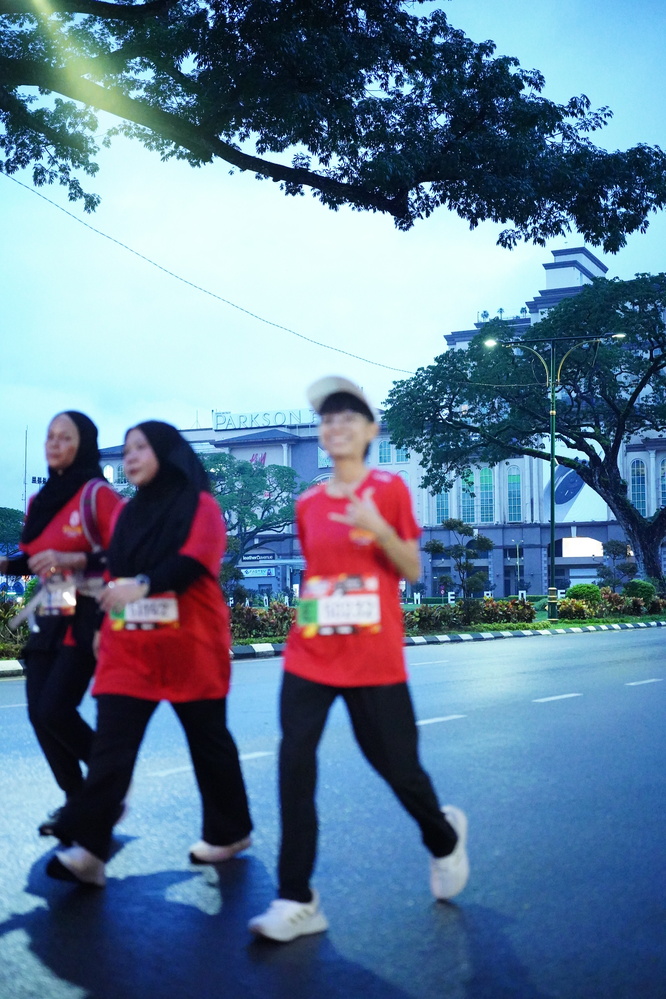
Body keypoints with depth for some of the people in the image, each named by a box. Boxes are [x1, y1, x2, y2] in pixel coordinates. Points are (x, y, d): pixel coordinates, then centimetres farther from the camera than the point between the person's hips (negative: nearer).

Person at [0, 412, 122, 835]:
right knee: (38, 712, 2)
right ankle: (77, 798, 17)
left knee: (55, 709, -14)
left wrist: (72, 560, -23)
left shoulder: (98, 494, -9)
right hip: (49, 619, 7)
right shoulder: (40, 501, 13)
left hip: (85, 619, -7)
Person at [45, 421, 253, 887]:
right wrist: (104, 622, 16)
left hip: (190, 644, -5)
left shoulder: (201, 505, -2)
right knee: (111, 745, -7)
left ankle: (229, 832, 23)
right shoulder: (128, 514, 17)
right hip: (129, 647, 5)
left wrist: (144, 585, -33)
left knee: (208, 740, 6)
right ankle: (88, 848, -13)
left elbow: (195, 561, -19)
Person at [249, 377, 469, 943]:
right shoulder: (308, 504, 9)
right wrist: (308, 605, 7)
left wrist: (377, 529, -20)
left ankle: (445, 838, 38)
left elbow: (413, 571, -5)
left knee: (397, 767, 4)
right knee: (294, 767, -9)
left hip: (374, 659, -3)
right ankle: (297, 901, -3)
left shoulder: (389, 490, -2)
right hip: (309, 656, 3)